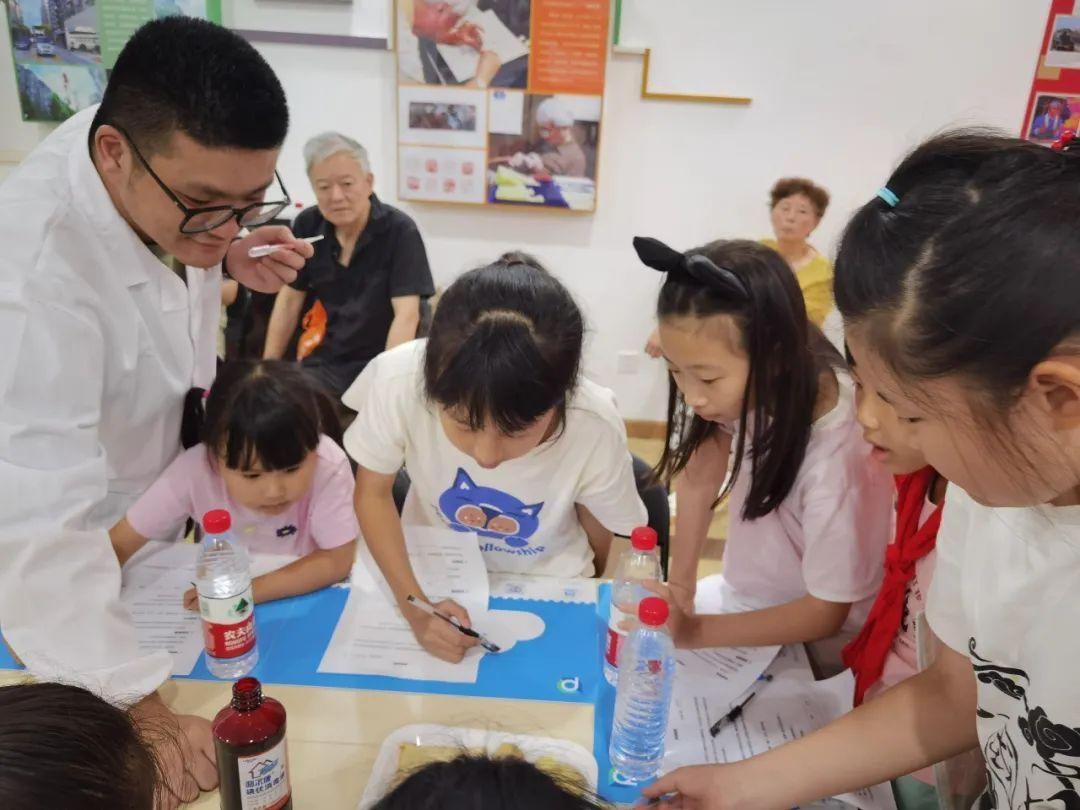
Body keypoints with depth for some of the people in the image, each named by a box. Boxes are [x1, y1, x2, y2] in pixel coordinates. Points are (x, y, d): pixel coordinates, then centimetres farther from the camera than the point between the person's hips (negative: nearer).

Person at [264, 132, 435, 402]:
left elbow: (406, 315, -21)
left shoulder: (400, 231, -14)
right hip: (323, 362, 4)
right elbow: (290, 299, 9)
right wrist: (269, 364, 3)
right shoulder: (307, 225, 0)